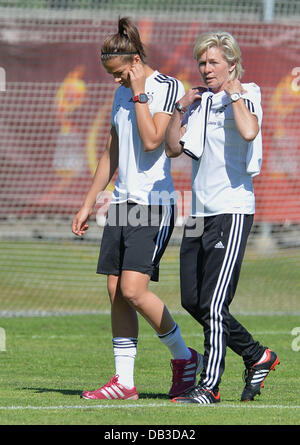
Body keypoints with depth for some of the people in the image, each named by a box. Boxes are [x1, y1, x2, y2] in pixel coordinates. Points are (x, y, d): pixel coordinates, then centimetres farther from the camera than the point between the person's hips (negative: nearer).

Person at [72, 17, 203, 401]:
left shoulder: (168, 87, -7)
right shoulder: (122, 94, 16)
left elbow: (152, 141, -19)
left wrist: (139, 95, -14)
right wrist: (88, 204, 22)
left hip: (154, 203, -8)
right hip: (123, 203, 8)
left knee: (133, 290, -16)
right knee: (116, 292, 2)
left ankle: (183, 356, 5)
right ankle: (124, 381, 6)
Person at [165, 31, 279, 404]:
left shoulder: (246, 96, -4)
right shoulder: (199, 100, 17)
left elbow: (249, 132, -25)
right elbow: (173, 148, 15)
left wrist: (235, 93, -14)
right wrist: (181, 108, 5)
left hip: (232, 209, -8)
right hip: (198, 212, 8)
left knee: (214, 303, -12)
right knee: (193, 301, 8)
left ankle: (210, 386, -8)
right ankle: (258, 356, 23)